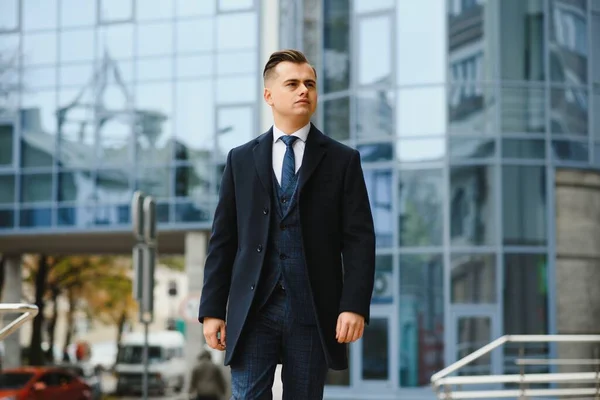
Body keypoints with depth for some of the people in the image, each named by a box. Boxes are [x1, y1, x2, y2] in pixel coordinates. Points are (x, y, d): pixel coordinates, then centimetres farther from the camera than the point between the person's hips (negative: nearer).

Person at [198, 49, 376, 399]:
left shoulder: (343, 160, 5)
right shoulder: (241, 160, 10)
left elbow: (359, 240, -1)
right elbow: (223, 240, 9)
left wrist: (355, 305, -13)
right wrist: (212, 309, 3)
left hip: (312, 312, -1)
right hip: (253, 310, 1)